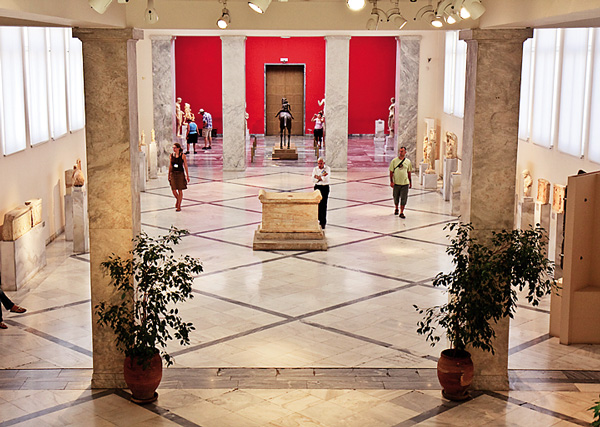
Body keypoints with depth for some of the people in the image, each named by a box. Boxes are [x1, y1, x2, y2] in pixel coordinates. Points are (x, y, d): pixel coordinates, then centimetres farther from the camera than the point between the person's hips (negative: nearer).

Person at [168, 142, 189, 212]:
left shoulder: (182, 155, -5)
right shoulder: (171, 155, 4)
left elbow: (185, 166, -2)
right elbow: (170, 166, 12)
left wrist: (187, 176, -3)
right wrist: (169, 175, 11)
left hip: (180, 174, -3)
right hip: (173, 174, 3)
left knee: (180, 190, 1)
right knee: (173, 190, -2)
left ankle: (179, 206, 10)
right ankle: (178, 199, 30)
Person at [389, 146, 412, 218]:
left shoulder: (408, 162, 4)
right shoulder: (394, 161, -2)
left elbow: (409, 172, 12)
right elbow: (391, 172, 0)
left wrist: (410, 182, 13)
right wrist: (391, 181, -7)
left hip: (405, 183, 0)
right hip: (396, 183, 0)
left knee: (404, 199, -3)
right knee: (396, 197, 12)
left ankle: (401, 213, 4)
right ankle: (396, 209, 36)